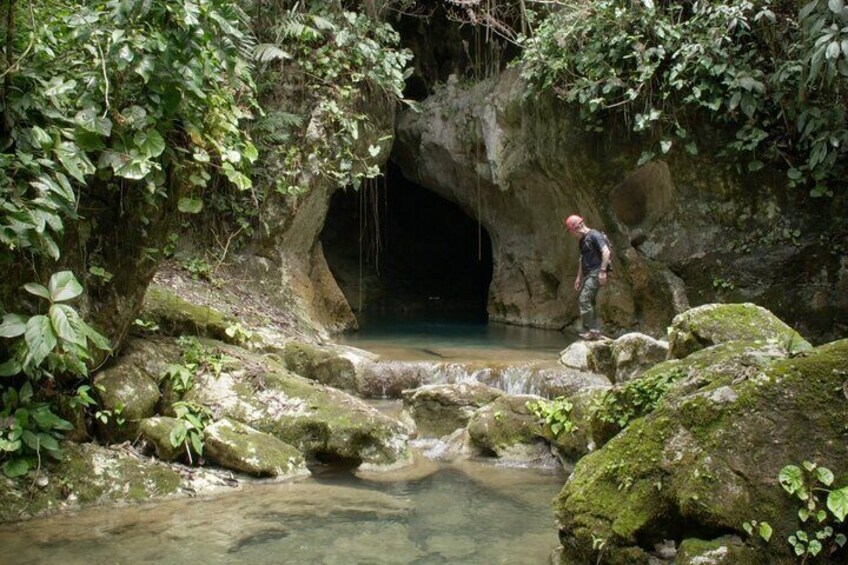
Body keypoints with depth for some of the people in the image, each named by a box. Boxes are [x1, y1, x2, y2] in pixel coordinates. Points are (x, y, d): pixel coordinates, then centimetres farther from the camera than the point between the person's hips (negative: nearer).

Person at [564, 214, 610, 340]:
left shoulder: (594, 235, -11)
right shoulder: (582, 240, 18)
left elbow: (606, 252, -20)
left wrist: (602, 271, -24)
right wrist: (579, 277, 23)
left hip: (596, 273, -10)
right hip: (588, 273, 10)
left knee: (584, 299, -17)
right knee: (589, 301, 9)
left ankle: (591, 330, -14)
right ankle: (595, 331, 13)